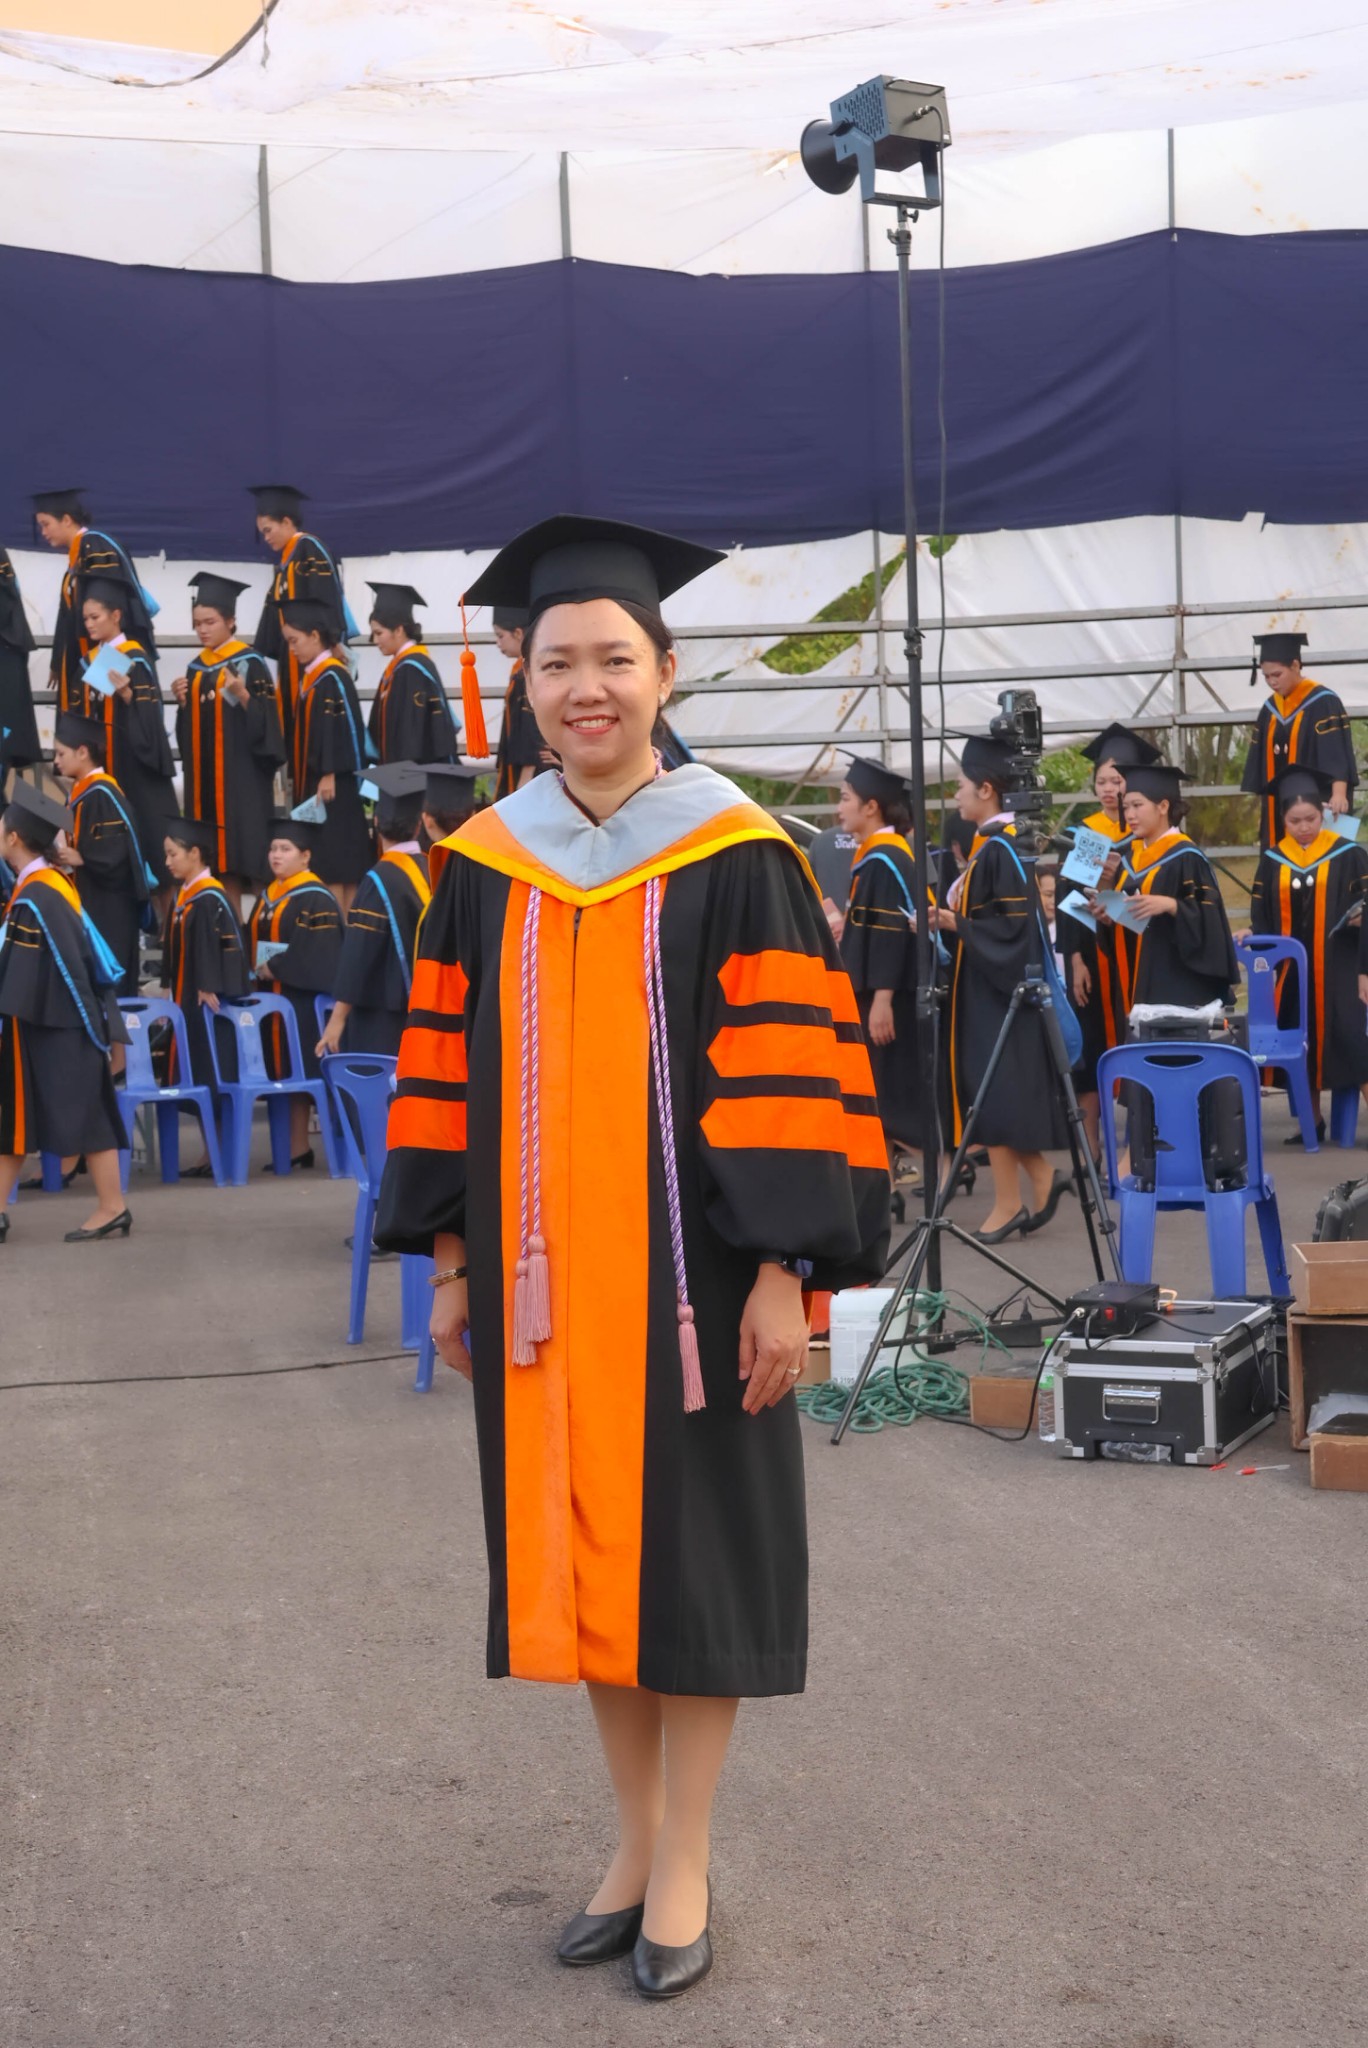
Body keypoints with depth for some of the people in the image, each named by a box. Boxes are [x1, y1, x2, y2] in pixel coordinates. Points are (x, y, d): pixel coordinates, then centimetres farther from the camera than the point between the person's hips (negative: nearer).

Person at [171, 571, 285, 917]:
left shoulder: (250, 663, -6)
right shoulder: (195, 668, 13)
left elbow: (265, 719, -12)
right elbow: (190, 725, 17)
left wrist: (240, 693, -27)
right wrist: (183, 701, -1)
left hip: (238, 773, -6)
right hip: (203, 772, 6)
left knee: (233, 855, -8)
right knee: (208, 860, 3)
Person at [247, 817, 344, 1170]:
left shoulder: (315, 898, -9)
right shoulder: (267, 897, 16)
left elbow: (315, 951, -17)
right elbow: (253, 942, 21)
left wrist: (275, 968, -13)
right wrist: (258, 969, 4)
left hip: (301, 999, -8)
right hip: (270, 998, 8)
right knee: (280, 1071, 6)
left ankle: (298, 1146, -3)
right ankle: (294, 1145, 9)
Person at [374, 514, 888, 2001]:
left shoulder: (735, 858, -6)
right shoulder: (483, 865, 6)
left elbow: (786, 1078, -10)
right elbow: (443, 1070, 9)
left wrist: (782, 1270, -15)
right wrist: (448, 1260, 6)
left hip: (688, 1265, -4)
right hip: (543, 1273, 4)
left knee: (688, 1550, 4)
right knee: (578, 1548, 11)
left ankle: (683, 1863, 19)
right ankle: (637, 1835, 27)